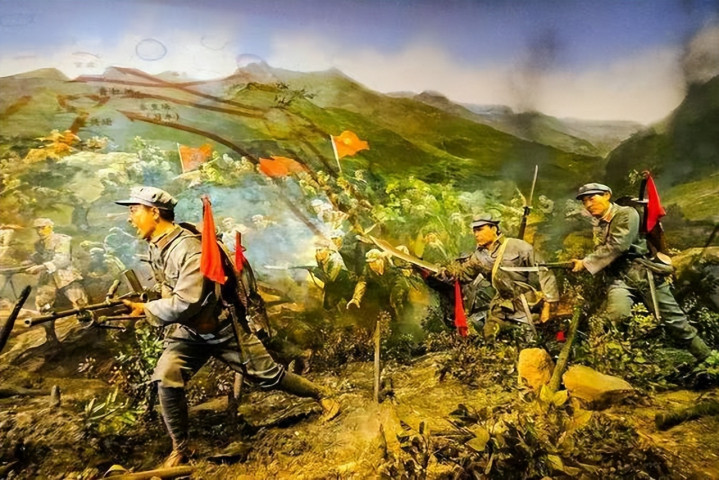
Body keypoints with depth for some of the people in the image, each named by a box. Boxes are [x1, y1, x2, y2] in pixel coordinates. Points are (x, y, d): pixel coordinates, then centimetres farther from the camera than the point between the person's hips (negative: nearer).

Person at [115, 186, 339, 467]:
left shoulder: (189, 247, -29)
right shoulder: (154, 247, 0)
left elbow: (186, 303, -33)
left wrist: (145, 310, -23)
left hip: (224, 329, -7)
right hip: (188, 331, 7)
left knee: (268, 376, 4)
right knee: (166, 379, -14)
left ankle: (320, 395, 28)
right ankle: (179, 449, 6)